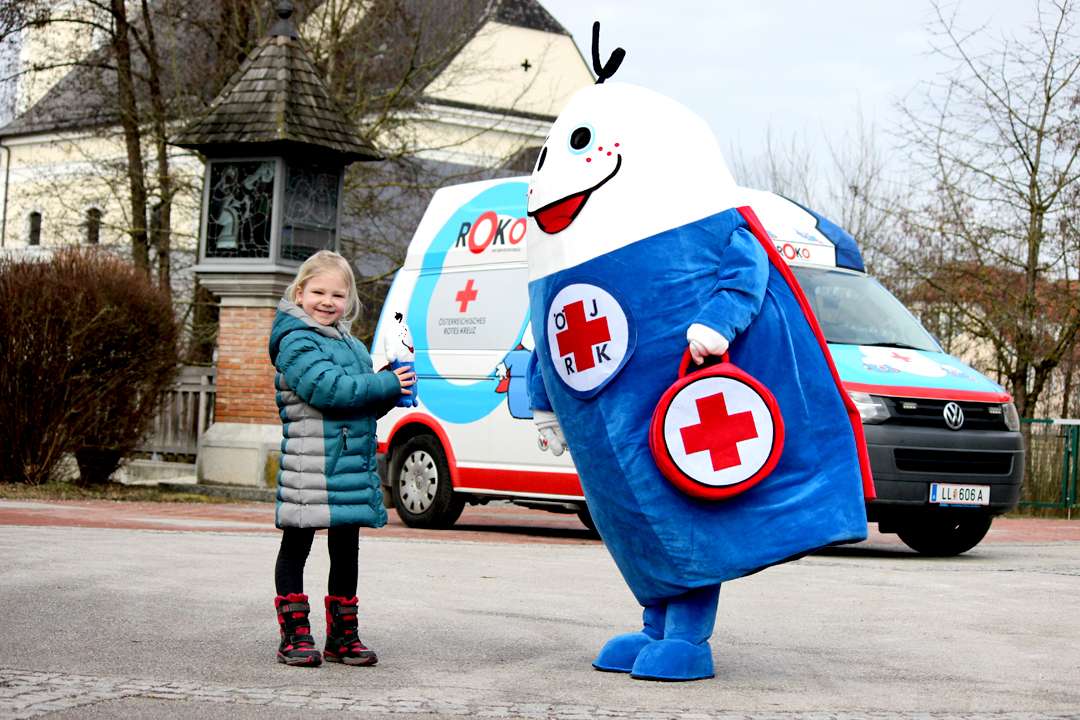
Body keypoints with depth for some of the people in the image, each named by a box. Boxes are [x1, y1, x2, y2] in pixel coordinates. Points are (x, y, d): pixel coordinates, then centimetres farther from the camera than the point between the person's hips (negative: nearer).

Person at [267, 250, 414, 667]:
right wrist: (386, 385, -17)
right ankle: (295, 635, 9)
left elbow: (367, 407, 23)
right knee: (296, 548, 3)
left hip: (354, 463, 8)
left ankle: (342, 635, 22)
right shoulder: (296, 342, -8)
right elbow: (327, 388, -22)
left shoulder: (351, 344, 19)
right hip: (310, 465, -8)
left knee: (346, 550, 13)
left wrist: (392, 389, 2)